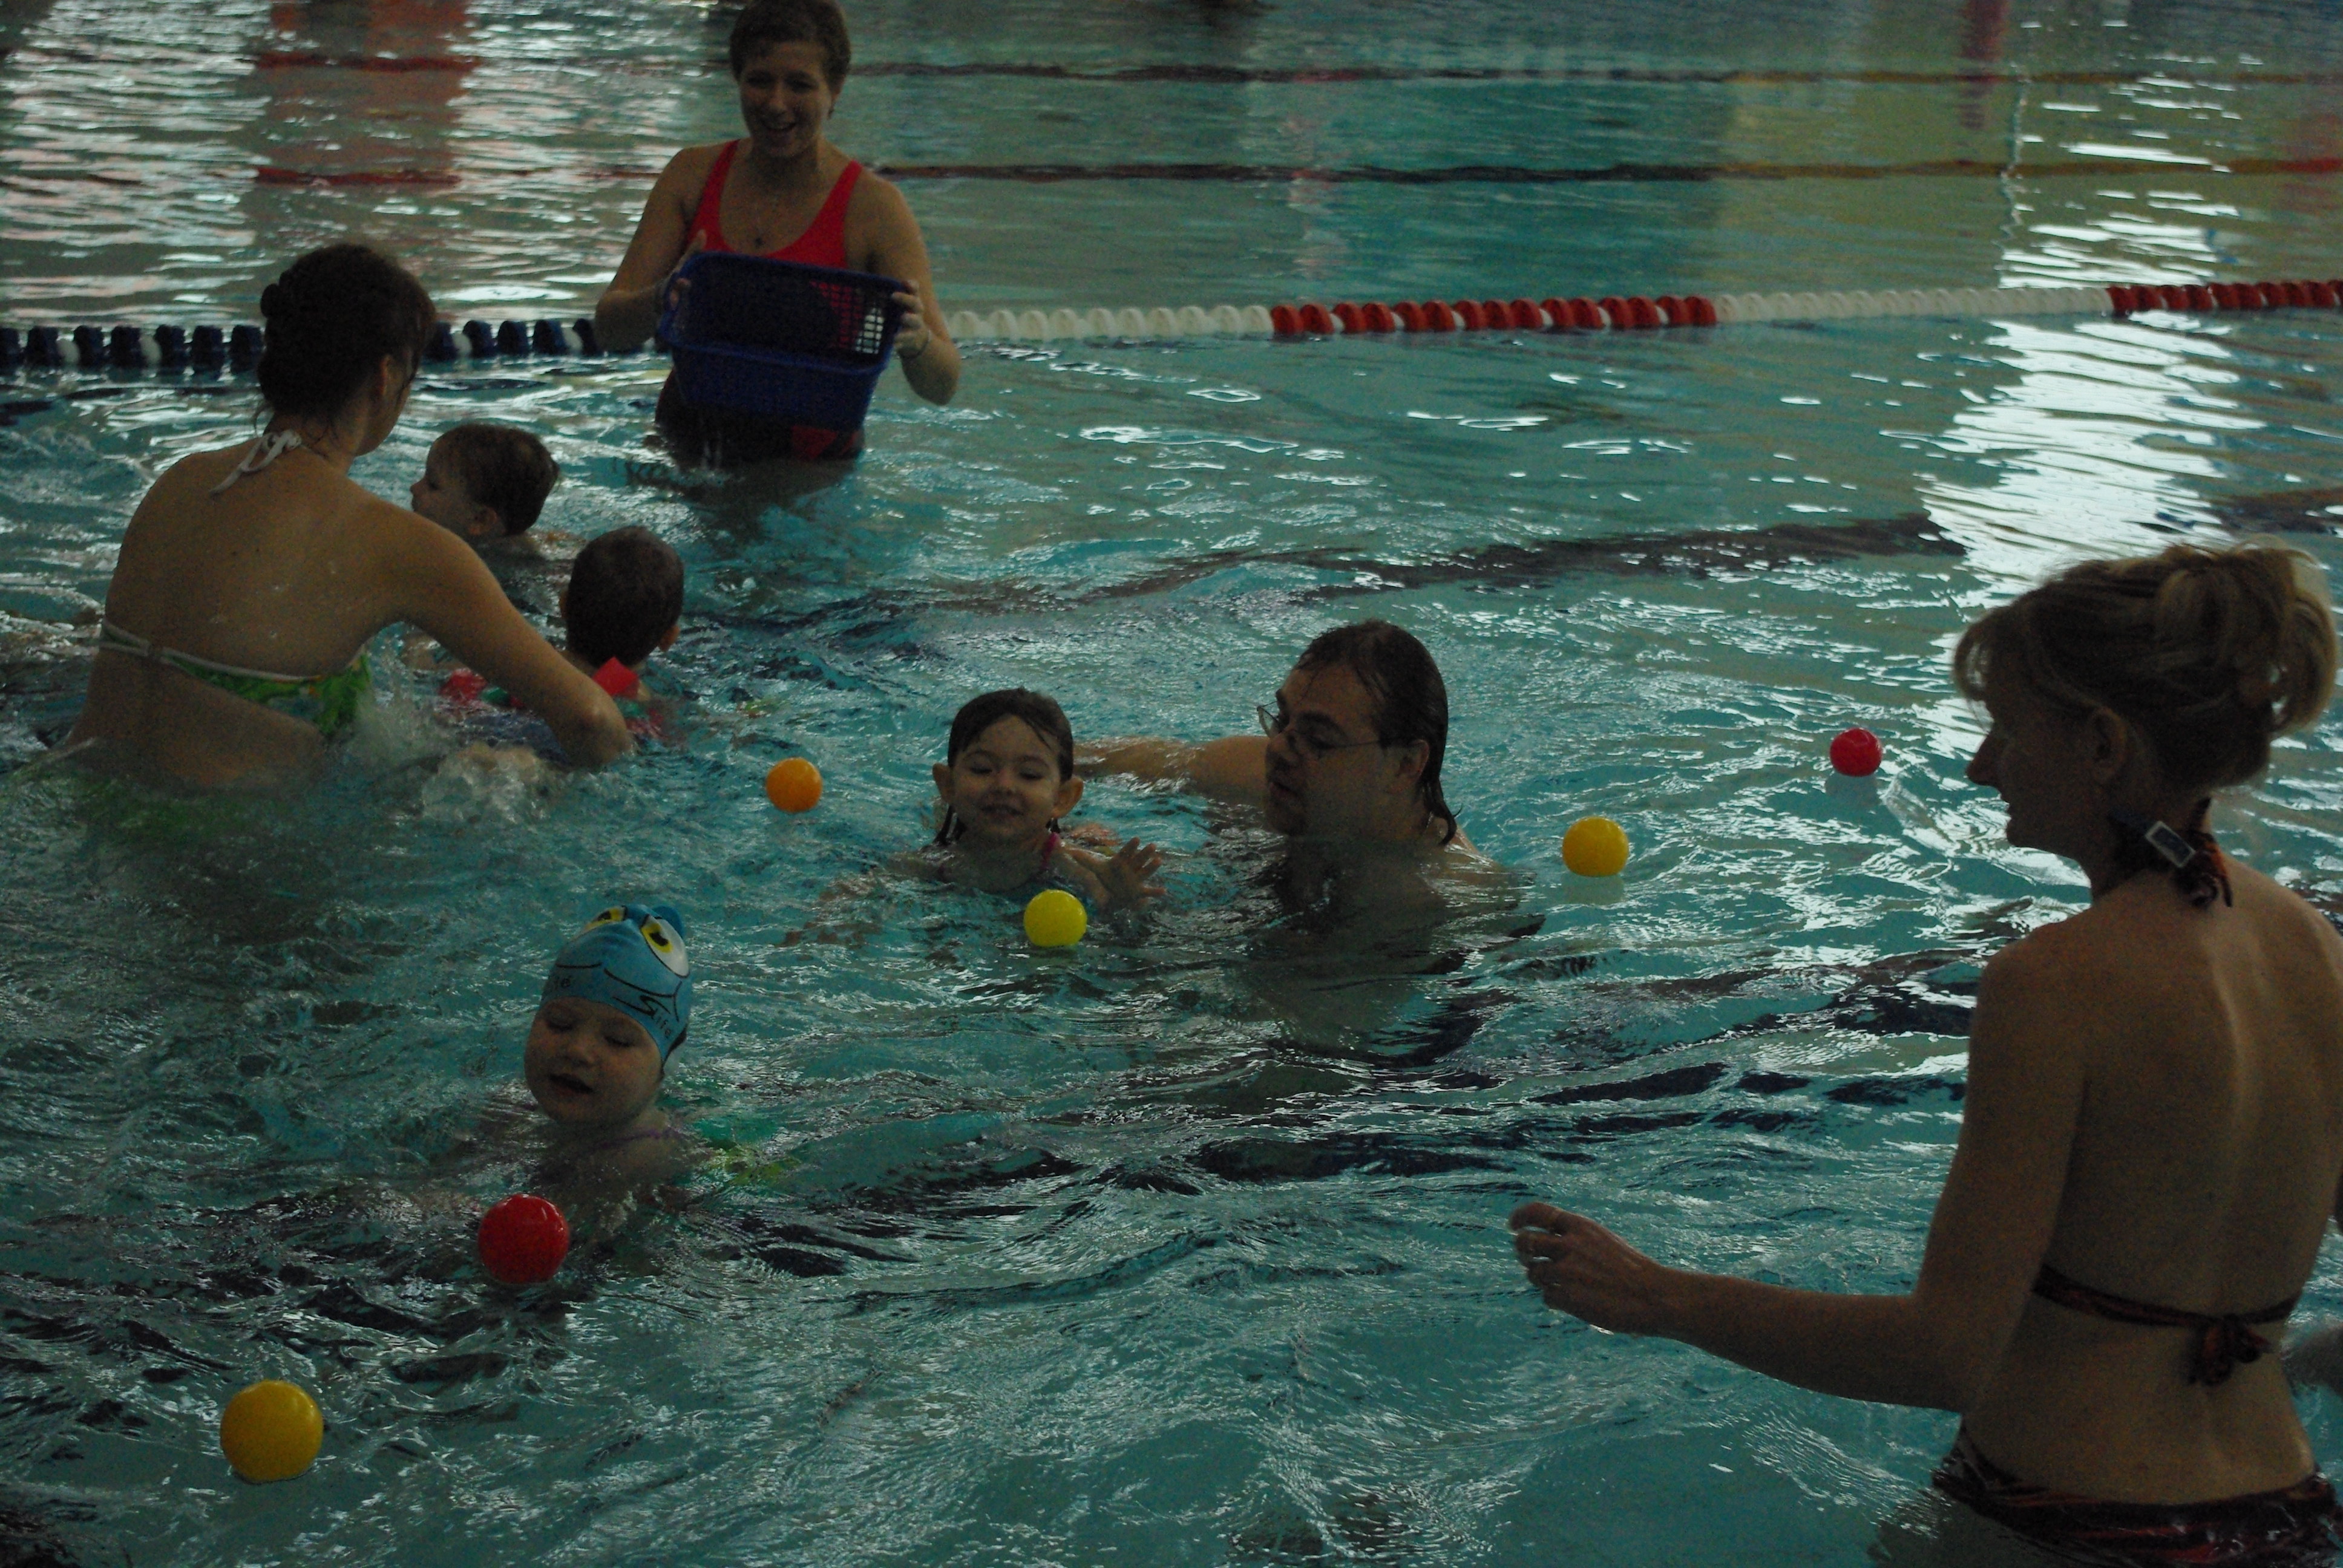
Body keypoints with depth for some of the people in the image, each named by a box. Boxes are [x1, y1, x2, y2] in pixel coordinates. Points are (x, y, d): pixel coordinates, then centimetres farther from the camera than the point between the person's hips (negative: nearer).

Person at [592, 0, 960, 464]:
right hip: (687, 441, 4)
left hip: (807, 464, -3)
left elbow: (943, 387, -12)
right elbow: (609, 329, -1)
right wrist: (664, 298, -23)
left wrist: (914, 341, -35)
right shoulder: (693, 174, 3)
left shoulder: (874, 205, -8)